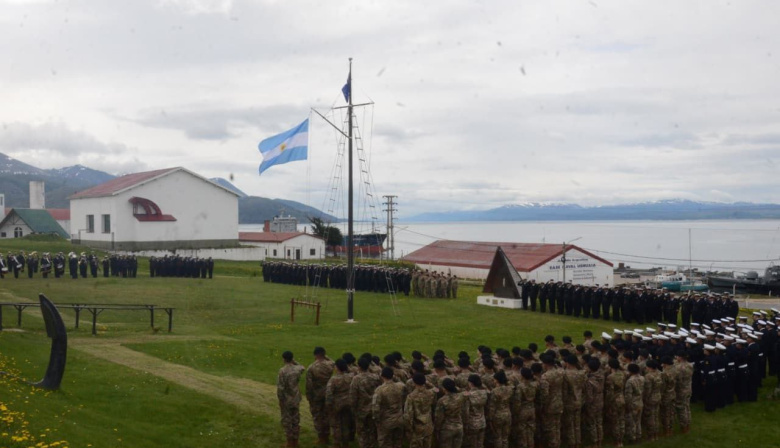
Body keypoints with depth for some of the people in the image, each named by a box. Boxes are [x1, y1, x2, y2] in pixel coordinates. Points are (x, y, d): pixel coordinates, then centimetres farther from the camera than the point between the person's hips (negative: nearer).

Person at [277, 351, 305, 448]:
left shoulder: (282, 371, -20)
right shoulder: (297, 369, -4)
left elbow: (280, 388, -20)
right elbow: (302, 367, 24)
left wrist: (280, 400, -10)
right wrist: (294, 361, 13)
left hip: (286, 400, -5)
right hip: (296, 399, 5)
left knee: (287, 421, 7)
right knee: (296, 420, 15)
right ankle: (295, 440, 22)